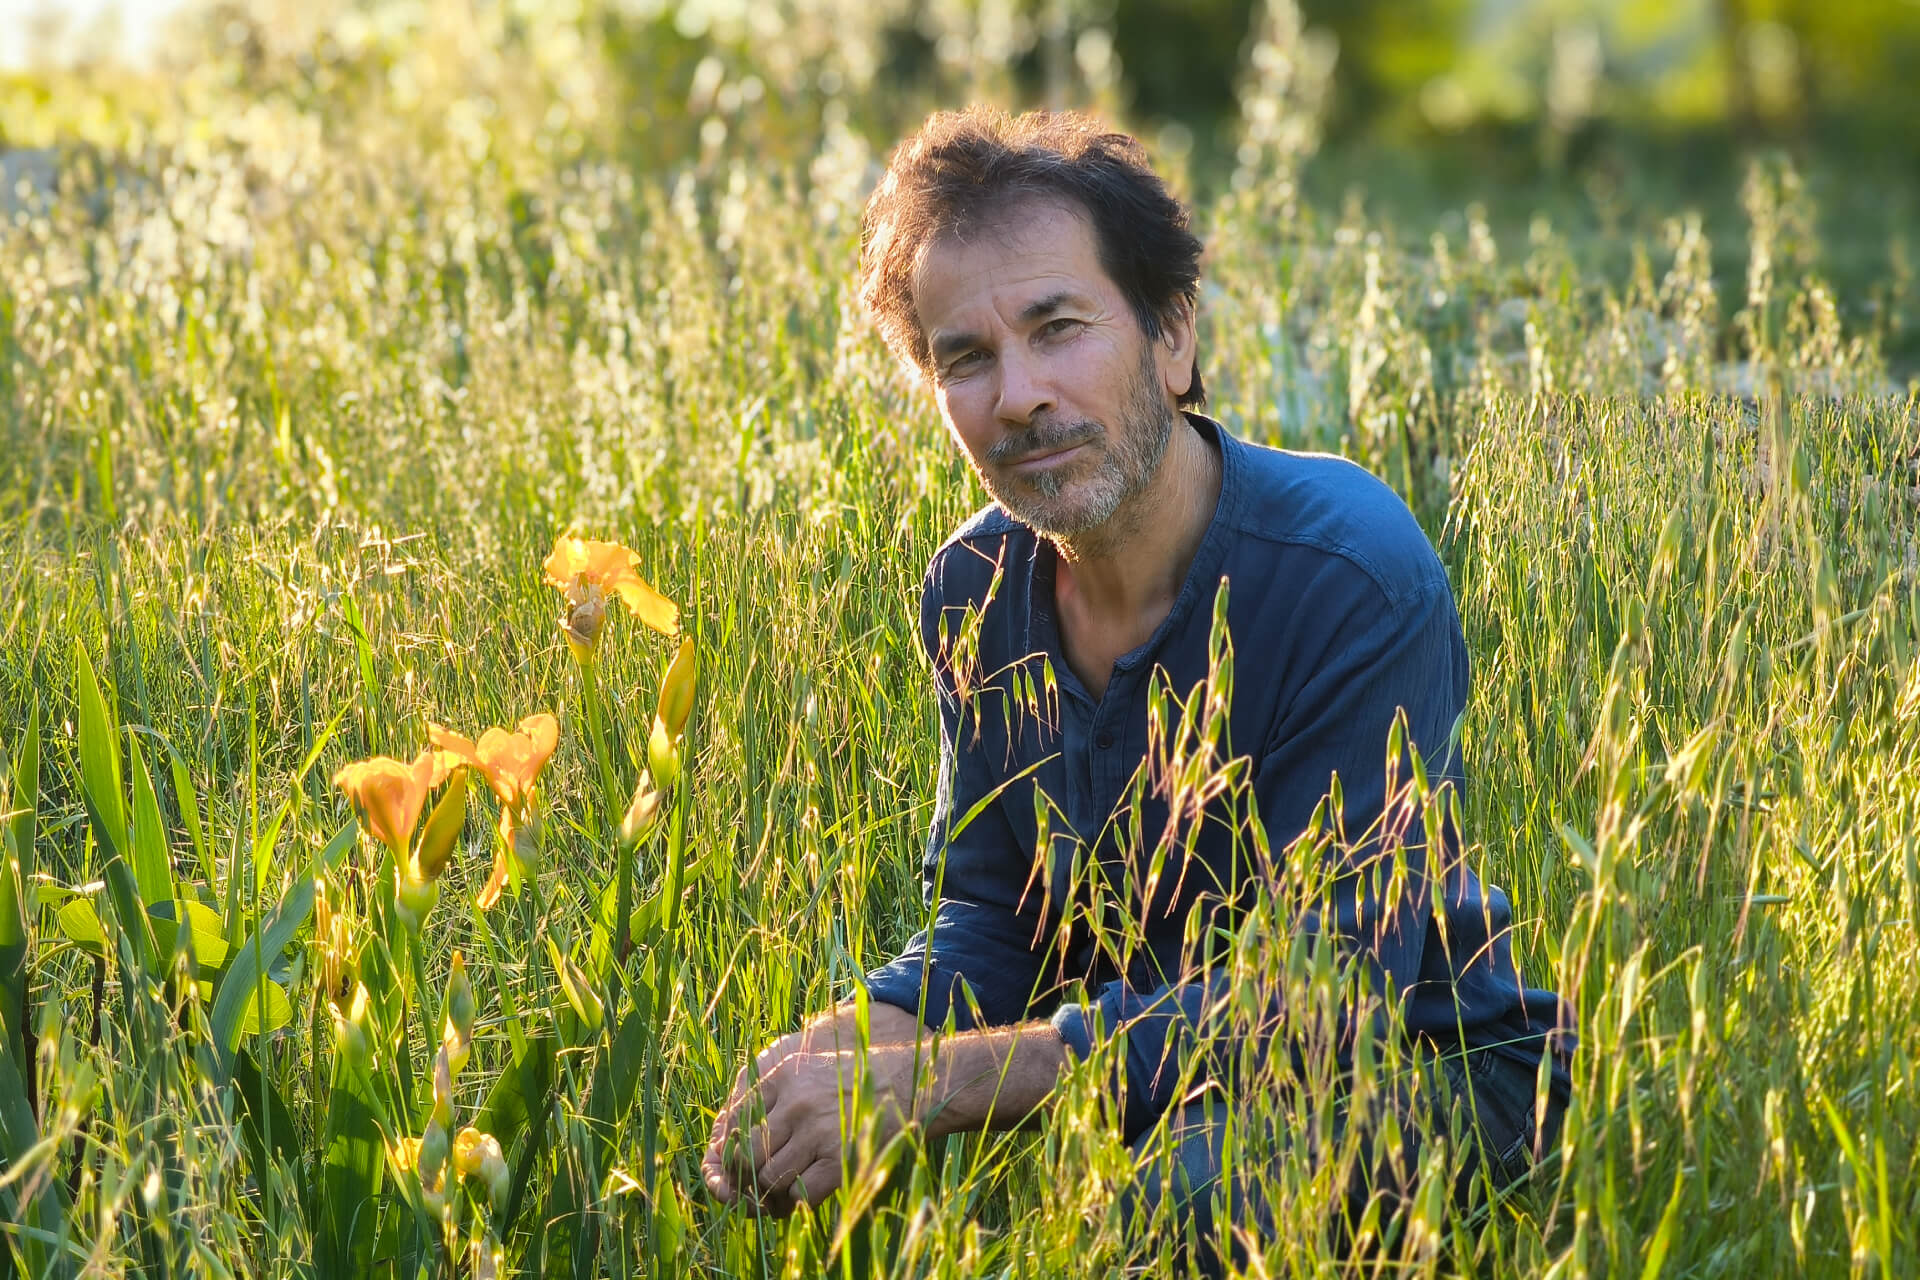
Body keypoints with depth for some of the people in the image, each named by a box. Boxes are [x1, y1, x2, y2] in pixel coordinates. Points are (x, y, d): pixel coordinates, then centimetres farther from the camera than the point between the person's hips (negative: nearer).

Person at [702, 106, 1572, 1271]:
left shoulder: (1356, 575, -24)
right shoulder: (974, 590, -2)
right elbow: (990, 924, 3)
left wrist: (928, 1085, -35)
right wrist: (852, 1041, -22)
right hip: (1144, 1046, 6)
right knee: (778, 1148, -12)